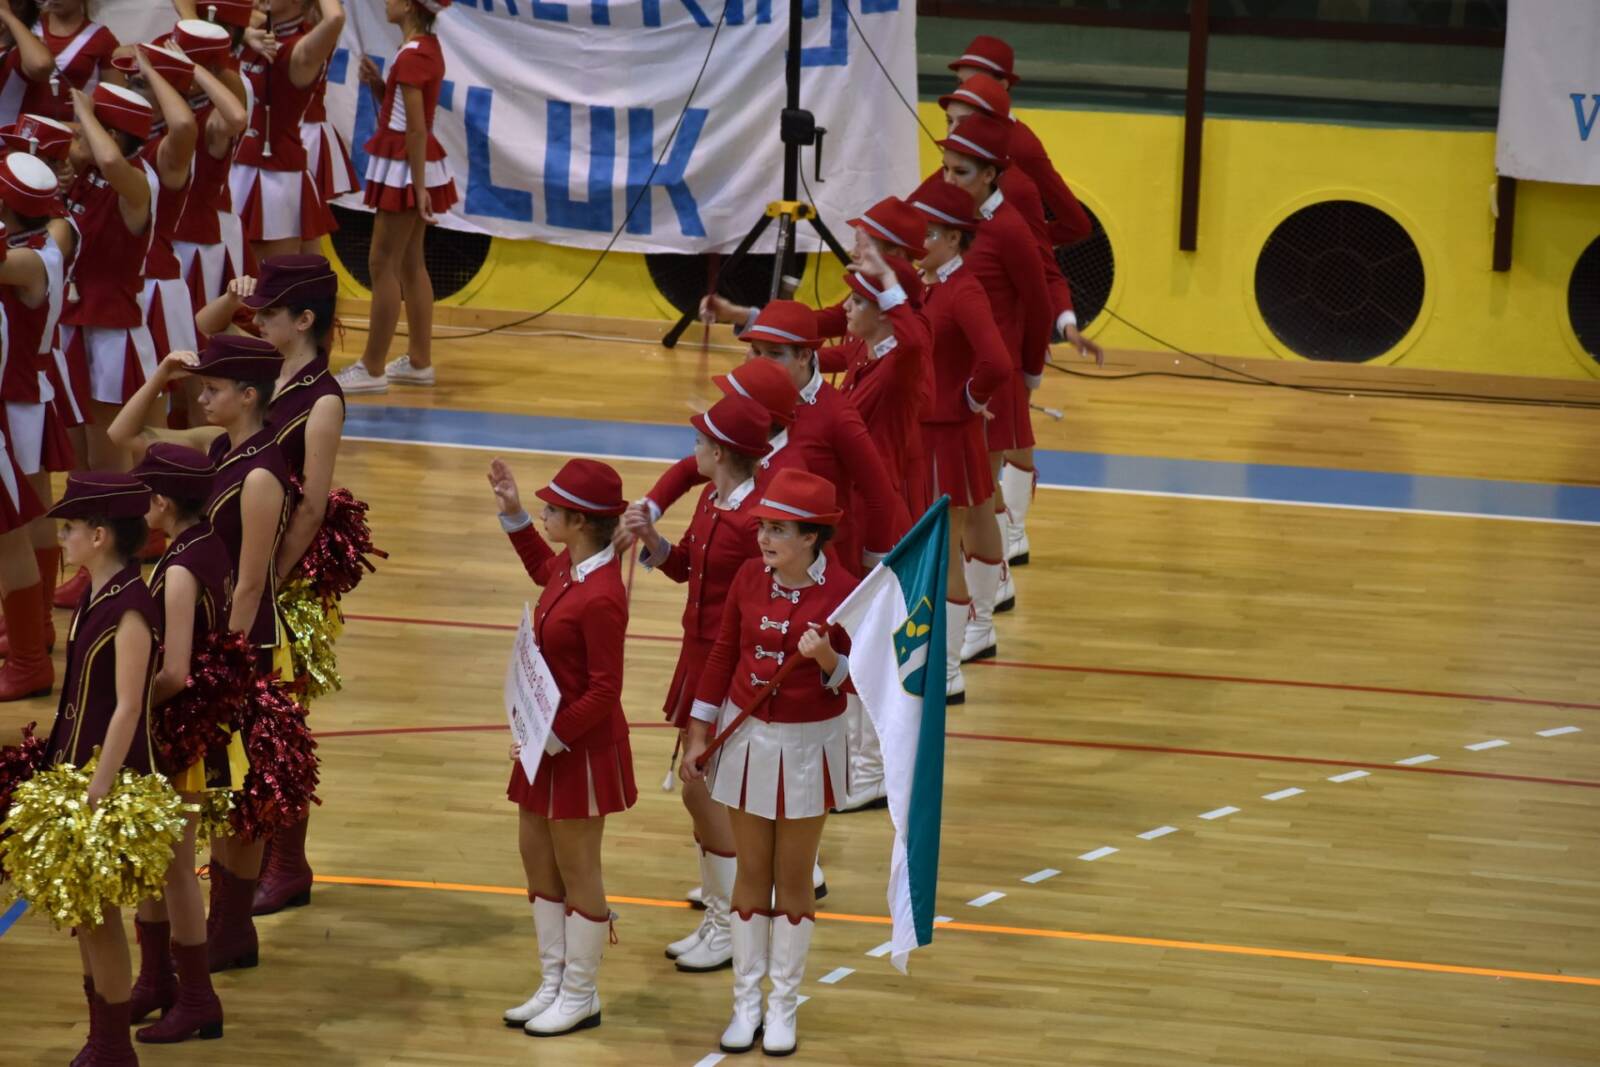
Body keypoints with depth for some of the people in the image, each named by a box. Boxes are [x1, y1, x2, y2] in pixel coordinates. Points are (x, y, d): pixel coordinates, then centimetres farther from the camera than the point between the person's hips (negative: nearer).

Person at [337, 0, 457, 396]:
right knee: (410, 263, 15)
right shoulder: (427, 47, 9)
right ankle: (419, 362, 20)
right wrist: (377, 84, -3)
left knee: (383, 263, -5)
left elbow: (416, 129, -21)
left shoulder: (412, 57, -19)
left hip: (406, 168, -10)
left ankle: (373, 368, -2)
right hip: (415, 166, 10)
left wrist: (419, 188, -22)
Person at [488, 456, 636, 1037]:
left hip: (582, 749, -10)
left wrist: (553, 738, -23)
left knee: (576, 871, 4)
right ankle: (554, 984, 30)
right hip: (548, 739, 10)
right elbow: (542, 566, 28)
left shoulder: (600, 598, -27)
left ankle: (580, 997, 18)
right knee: (537, 858, 17)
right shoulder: (569, 569, 0)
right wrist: (513, 513, 19)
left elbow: (604, 692, -25)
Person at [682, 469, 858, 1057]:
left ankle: (783, 1008, 21)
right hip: (746, 737, 3)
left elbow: (856, 680, -10)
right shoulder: (750, 576, -6)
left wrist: (828, 659, -31)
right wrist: (698, 735, 5)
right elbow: (723, 653, 4)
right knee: (752, 874, 12)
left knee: (793, 878, 9)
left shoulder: (844, 590, -17)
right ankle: (746, 1003, 22)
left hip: (807, 745, -3)